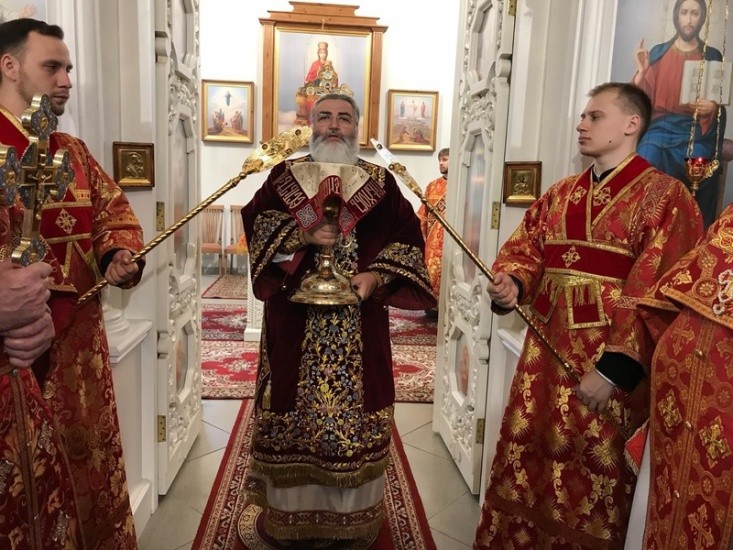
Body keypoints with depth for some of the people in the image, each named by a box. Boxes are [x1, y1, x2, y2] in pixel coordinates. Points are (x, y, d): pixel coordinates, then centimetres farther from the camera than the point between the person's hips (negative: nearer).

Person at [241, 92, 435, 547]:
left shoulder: (381, 182, 9)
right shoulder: (285, 175, 10)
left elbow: (409, 238, 2)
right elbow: (255, 222, -2)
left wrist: (377, 275, -13)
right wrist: (303, 234, -16)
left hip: (358, 319, 0)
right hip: (295, 316, 0)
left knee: (354, 408, 4)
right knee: (296, 406, 5)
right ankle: (293, 510, 23)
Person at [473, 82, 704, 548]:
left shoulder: (664, 196, -8)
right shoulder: (559, 195, 12)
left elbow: (657, 296, -16)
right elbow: (523, 250, 11)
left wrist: (614, 368, -20)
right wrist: (510, 285, -12)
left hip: (608, 364, -6)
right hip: (546, 354, 6)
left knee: (590, 481, 9)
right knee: (522, 462, 16)